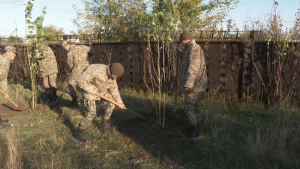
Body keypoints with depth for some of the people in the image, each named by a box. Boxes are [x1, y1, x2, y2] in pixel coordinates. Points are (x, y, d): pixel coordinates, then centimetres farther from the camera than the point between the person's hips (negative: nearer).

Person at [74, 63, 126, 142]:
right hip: (89, 89, -8)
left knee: (111, 101, 10)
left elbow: (114, 89, 2)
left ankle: (105, 125, 22)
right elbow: (80, 81, -37)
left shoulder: (112, 75, -14)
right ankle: (79, 132, 1)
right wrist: (93, 91, -31)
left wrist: (119, 102, 5)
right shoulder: (96, 70, -39)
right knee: (92, 113, -17)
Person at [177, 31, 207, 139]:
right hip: (199, 85, 10)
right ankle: (194, 125, 31)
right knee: (195, 106, 19)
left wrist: (188, 83, -30)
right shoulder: (195, 48, 16)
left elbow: (193, 67, -26)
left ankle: (194, 130, 7)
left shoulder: (194, 48, -16)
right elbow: (187, 63, 25)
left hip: (194, 85, -10)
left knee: (189, 108, -2)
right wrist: (181, 53, 14)